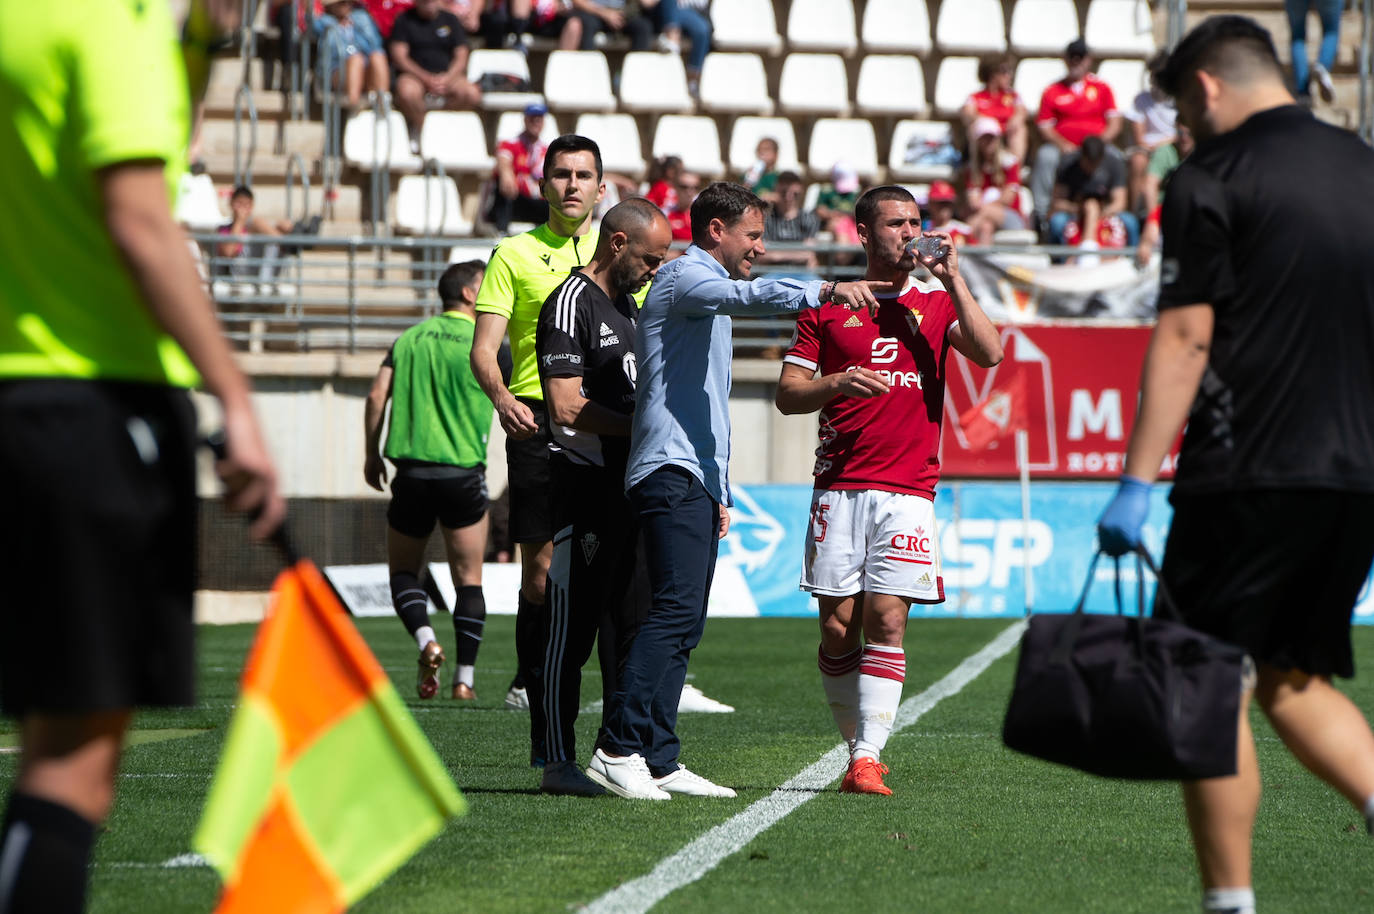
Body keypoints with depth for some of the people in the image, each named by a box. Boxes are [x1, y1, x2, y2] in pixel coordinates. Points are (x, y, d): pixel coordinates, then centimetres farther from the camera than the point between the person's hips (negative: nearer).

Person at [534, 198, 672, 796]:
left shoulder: (629, 304, 20)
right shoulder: (571, 304, -10)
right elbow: (568, 409, -17)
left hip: (630, 482, 9)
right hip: (583, 483, -9)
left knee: (630, 625, 11)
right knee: (573, 625, -7)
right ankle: (560, 762, -5)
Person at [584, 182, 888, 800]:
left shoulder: (707, 294, 28)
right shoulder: (684, 276, -3)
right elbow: (748, 296, -26)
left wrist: (719, 491, 27)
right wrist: (825, 291, -36)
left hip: (695, 479, 11)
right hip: (671, 471, -11)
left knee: (684, 624, 5)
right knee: (677, 608, -19)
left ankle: (658, 762, 3)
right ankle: (617, 749, -24)